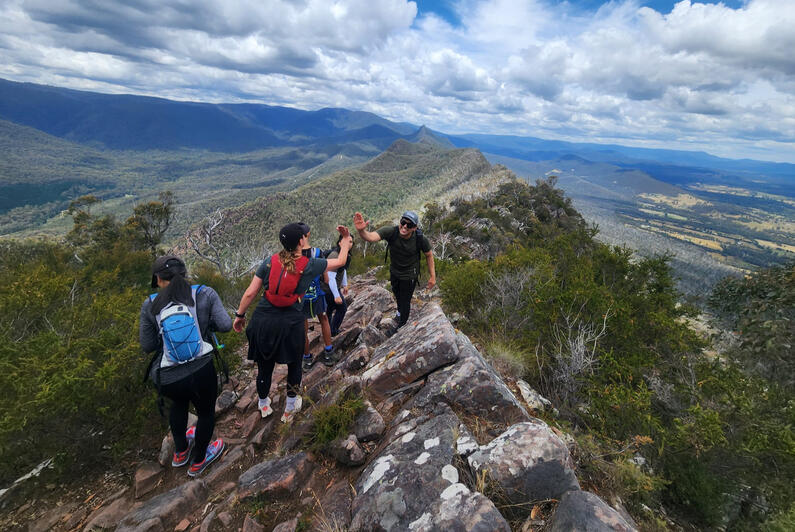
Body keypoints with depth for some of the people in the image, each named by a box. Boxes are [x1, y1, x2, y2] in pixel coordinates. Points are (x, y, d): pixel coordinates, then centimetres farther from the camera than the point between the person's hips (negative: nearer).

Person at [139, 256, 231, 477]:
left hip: (166, 379, 3)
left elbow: (147, 346, 4)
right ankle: (198, 462, 50)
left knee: (179, 402, 37)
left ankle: (180, 453, 57)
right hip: (201, 371, -3)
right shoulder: (205, 294, -6)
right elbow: (225, 325, -9)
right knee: (206, 412, 27)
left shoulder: (150, 305, -2)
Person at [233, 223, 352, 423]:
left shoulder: (270, 262, -1)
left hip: (263, 320, 3)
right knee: (294, 365, 22)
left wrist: (240, 315, 13)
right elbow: (340, 261, 8)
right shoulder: (309, 265, -5)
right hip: (290, 324, -2)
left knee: (264, 366, 20)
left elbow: (250, 293, -1)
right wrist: (346, 239, 22)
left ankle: (264, 405, 45)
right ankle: (290, 409, 37)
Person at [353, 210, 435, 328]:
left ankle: (401, 327, 34)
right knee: (397, 294, 30)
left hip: (410, 275, -3)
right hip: (394, 271, 3)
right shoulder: (390, 231, -30)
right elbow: (371, 237, -46)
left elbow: (429, 255, -10)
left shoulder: (420, 239, -29)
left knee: (405, 301, 4)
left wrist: (433, 276, -8)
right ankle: (400, 310, 64)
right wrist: (361, 231, -69)